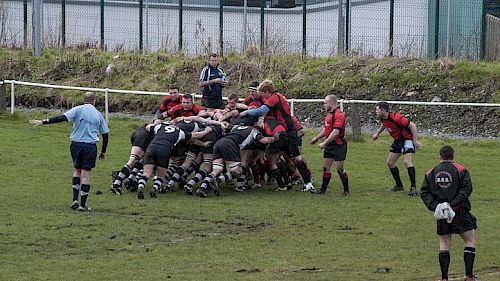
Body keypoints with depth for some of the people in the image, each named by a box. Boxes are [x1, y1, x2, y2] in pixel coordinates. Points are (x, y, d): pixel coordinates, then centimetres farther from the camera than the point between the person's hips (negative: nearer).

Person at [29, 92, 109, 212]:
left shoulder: (78, 109, 0)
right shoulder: (98, 114, 9)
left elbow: (62, 118, -13)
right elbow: (105, 134, 13)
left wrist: (43, 122, -14)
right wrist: (103, 151, 24)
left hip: (76, 144, 0)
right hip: (90, 146, 0)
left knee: (77, 170, 18)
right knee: (86, 173, 3)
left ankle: (75, 199, 8)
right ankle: (83, 204, 1)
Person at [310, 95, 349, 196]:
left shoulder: (339, 114, -19)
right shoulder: (329, 114, 13)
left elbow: (335, 132, -25)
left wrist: (324, 143, -23)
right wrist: (316, 138, 26)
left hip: (338, 145, -9)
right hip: (329, 145, 9)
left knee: (339, 169, -5)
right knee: (325, 168, 10)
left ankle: (346, 190, 5)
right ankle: (323, 189, 17)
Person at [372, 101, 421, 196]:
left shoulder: (396, 118, -30)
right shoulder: (383, 118, -4)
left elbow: (412, 125, -26)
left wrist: (415, 141, -25)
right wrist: (377, 133, 27)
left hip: (407, 139, -9)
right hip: (397, 140, 9)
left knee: (407, 162, -23)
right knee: (390, 162, 10)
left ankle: (413, 187, -23)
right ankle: (399, 185, 21)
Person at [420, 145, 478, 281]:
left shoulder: (430, 173, 8)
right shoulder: (461, 170, -1)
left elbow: (424, 192, 2)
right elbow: (466, 189, -13)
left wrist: (434, 206, -7)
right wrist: (454, 204, -17)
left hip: (441, 214, 3)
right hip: (460, 211, -3)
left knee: (444, 244, 10)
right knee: (470, 240, 7)